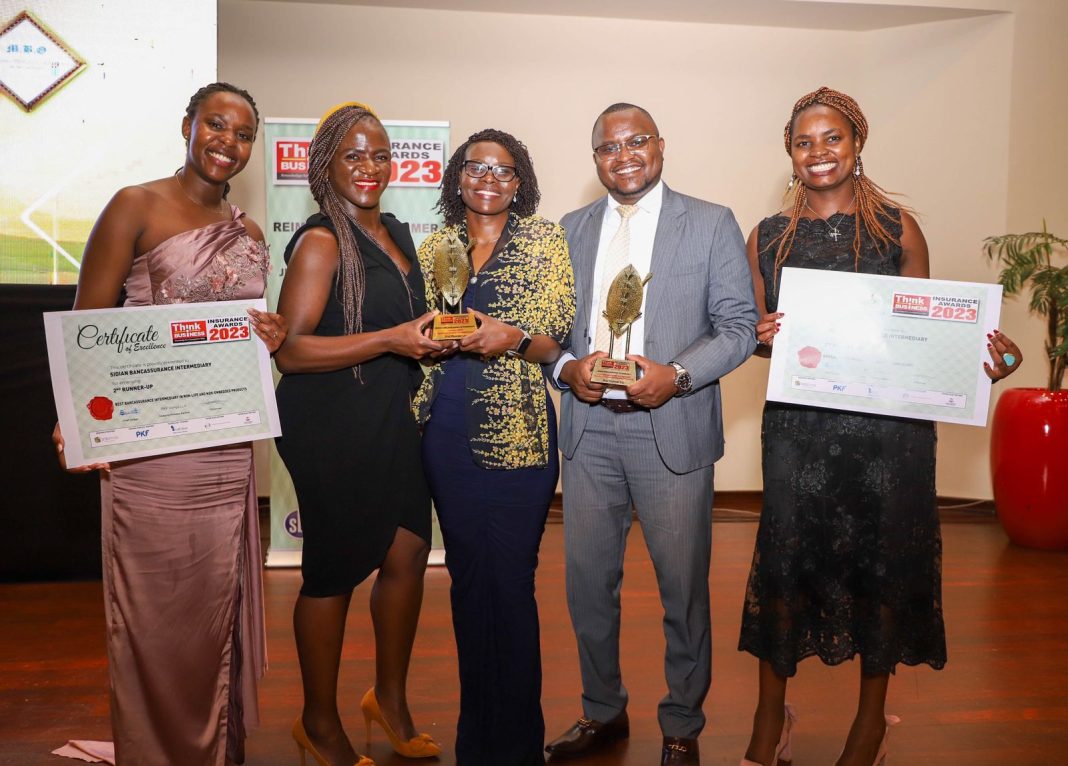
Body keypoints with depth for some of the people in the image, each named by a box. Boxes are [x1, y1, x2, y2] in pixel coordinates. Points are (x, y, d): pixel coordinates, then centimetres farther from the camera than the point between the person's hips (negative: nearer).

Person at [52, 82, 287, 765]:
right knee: (155, 617, 2)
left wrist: (271, 340, 1)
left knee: (218, 613, 11)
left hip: (228, 452, 5)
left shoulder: (249, 235, 15)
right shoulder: (136, 207, -2)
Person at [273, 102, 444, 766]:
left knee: (408, 553, 10)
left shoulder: (396, 233, 13)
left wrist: (435, 336, 8)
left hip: (393, 423, 8)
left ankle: (391, 699, 32)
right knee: (336, 569, 4)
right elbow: (290, 349, -20)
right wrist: (392, 339, -24)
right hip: (331, 428, -7)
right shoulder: (321, 242, -12)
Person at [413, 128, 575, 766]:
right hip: (448, 432, 4)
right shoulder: (437, 247, 13)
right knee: (467, 578, 12)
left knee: (510, 583, 0)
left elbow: (559, 341, -3)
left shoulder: (545, 240, 2)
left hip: (518, 432, -4)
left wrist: (513, 337, -20)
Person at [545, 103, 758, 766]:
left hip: (672, 430, -3)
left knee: (684, 587, 6)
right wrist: (567, 367, -9)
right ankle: (603, 712, 32)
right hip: (589, 428, 3)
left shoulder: (712, 224, 2)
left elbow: (741, 325, -2)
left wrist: (677, 375, -17)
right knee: (588, 581, 11)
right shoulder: (570, 230, 12)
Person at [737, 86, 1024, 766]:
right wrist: (765, 336, -11)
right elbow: (753, 333, 11)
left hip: (890, 424, -1)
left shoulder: (899, 228, 3)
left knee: (885, 561, 8)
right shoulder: (769, 237, 7)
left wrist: (983, 359, -14)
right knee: (784, 559, 4)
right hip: (799, 425, 1)